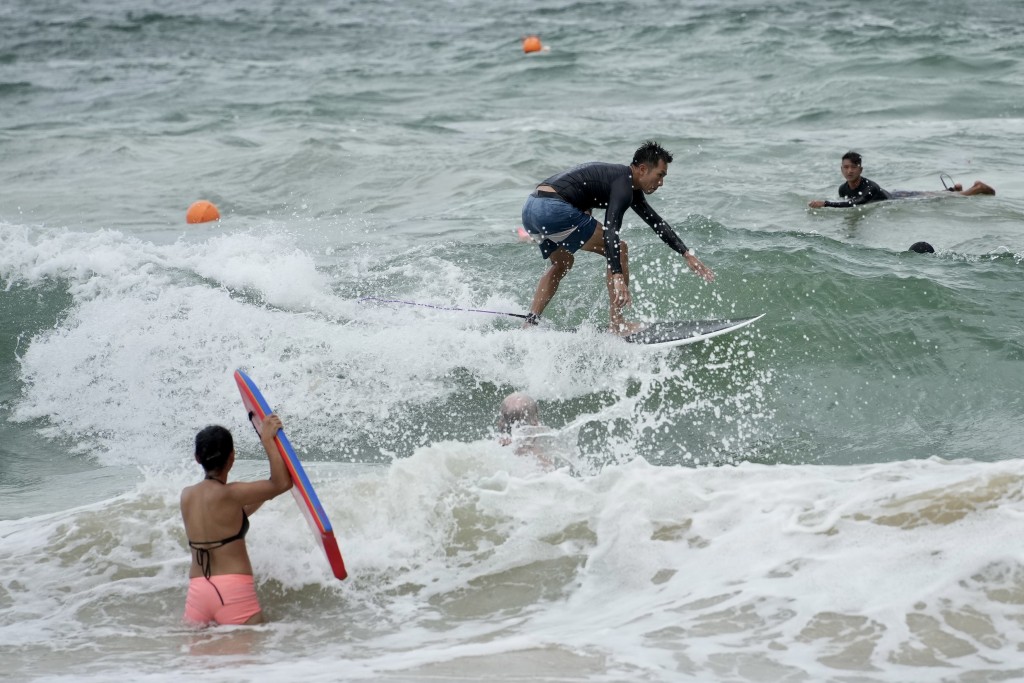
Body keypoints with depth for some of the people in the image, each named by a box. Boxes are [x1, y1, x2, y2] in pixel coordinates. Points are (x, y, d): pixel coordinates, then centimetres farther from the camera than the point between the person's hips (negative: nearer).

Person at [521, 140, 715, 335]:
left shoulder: (630, 186, 23)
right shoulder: (623, 184, -9)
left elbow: (656, 222, 29)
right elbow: (610, 230, -22)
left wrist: (687, 255, 26)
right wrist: (618, 278, -30)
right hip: (554, 209, -10)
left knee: (562, 264, 30)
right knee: (618, 249, -2)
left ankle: (530, 324, 20)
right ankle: (617, 325, -1)